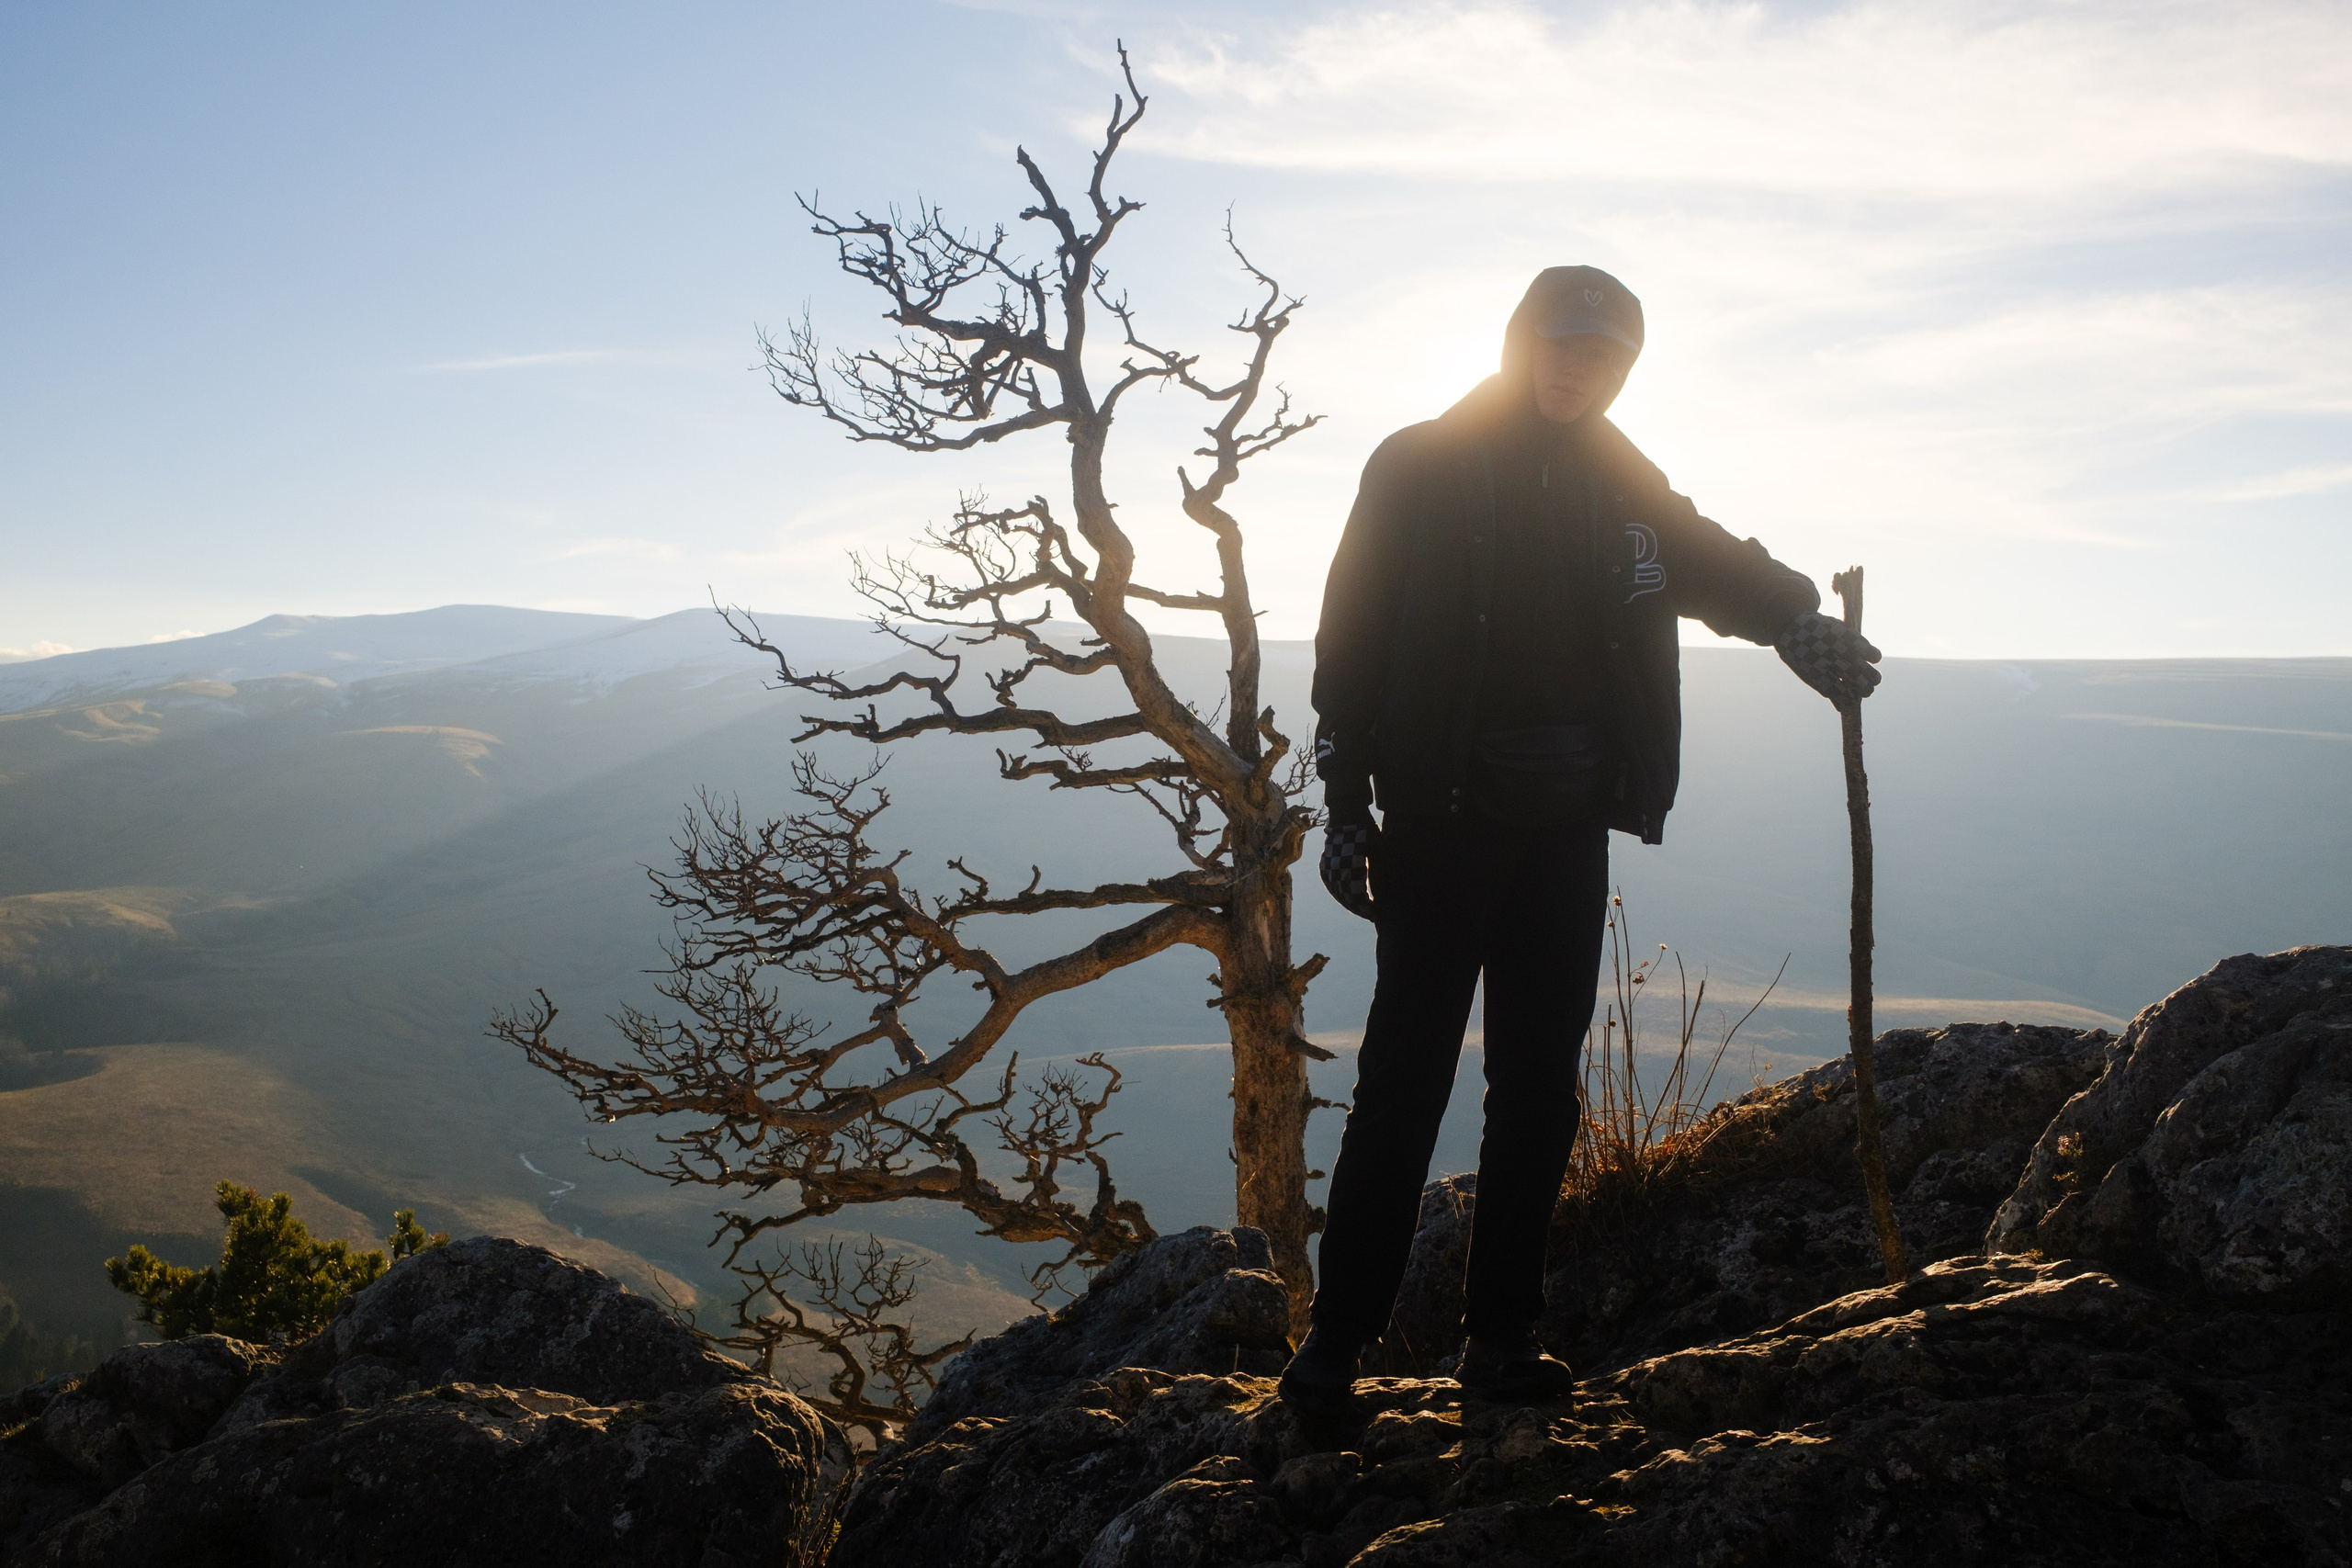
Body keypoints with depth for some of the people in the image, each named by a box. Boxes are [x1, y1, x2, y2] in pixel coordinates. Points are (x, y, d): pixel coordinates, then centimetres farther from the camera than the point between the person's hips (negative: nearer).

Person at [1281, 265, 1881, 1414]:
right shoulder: (1421, 468, 1)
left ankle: (1501, 1337, 19)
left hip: (1566, 831, 5)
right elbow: (1352, 637, -3)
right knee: (1405, 1077, -4)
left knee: (1540, 1087, 8)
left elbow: (1707, 560, 7)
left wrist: (1791, 614, -17)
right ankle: (1337, 1334, 7)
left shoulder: (1621, 484, 15)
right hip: (1445, 818, -5)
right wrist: (1347, 801, -9)